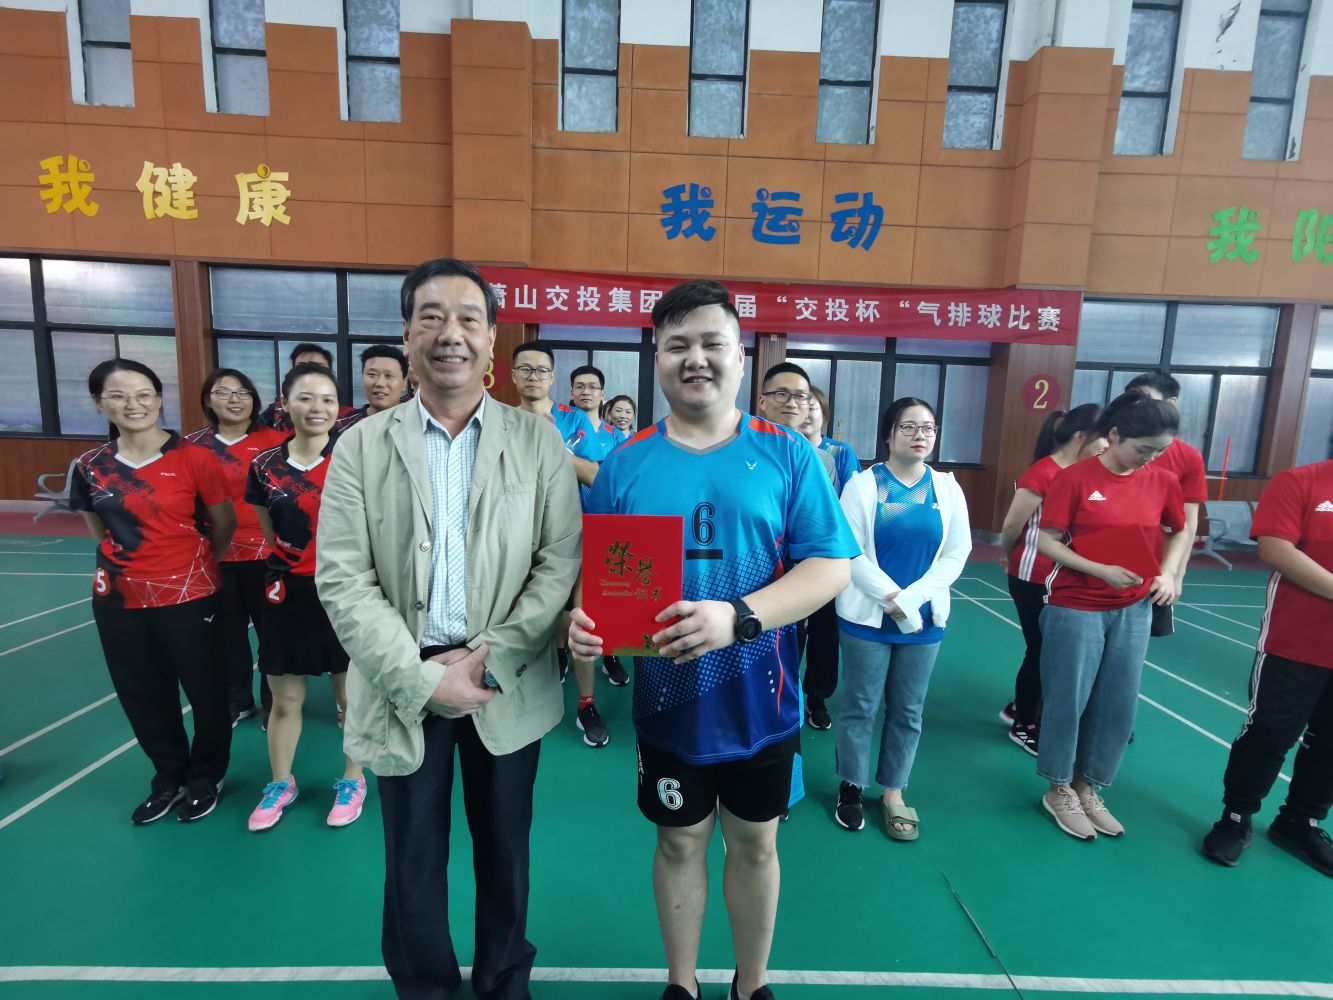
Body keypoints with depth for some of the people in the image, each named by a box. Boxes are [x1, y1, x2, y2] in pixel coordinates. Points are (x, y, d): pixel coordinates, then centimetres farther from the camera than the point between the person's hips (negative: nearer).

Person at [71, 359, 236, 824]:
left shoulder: (193, 458, -12)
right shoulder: (90, 466, 1)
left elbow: (224, 525, -1)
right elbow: (100, 530, 16)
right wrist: (130, 559, 8)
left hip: (188, 594, -4)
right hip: (119, 599, 4)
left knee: (204, 690, 9)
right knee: (142, 696, 16)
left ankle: (205, 777, 32)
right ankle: (169, 777, 38)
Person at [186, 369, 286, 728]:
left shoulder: (273, 440, -4)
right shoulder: (192, 446, 5)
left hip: (266, 552, -3)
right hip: (215, 556, 3)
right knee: (228, 630, 15)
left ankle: (273, 702, 25)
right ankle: (236, 701, 33)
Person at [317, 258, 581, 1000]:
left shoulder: (539, 440, -2)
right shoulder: (363, 445, -1)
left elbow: (562, 562, -6)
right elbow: (342, 579, -6)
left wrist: (491, 660, -14)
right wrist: (421, 678, -14)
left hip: (510, 687, 0)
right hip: (405, 688, 1)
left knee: (505, 849, 19)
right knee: (413, 859, 18)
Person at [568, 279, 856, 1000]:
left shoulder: (786, 455, -7)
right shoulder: (626, 462, -4)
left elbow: (832, 564, -12)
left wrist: (738, 617, -28)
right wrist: (582, 617, -23)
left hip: (759, 702, 0)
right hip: (668, 701, 1)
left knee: (755, 843, 20)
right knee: (680, 841, 20)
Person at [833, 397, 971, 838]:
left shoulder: (947, 487, 4)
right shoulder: (863, 484, -6)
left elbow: (957, 552, -1)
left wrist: (911, 598, -12)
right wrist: (891, 599, -15)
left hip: (925, 618, 3)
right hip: (867, 617, -3)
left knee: (908, 710, 13)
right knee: (860, 706, 8)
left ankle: (893, 793, 30)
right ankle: (851, 787, 27)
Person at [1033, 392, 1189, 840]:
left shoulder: (1163, 481, 1)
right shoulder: (1074, 478, -12)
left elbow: (1180, 531, 17)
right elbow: (1046, 541, -11)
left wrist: (1168, 573, 1)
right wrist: (1101, 570, -20)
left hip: (1134, 611, 5)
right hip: (1075, 608, -4)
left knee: (1119, 706, 10)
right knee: (1069, 701, 5)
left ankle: (1088, 788, 30)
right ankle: (1059, 790, 24)